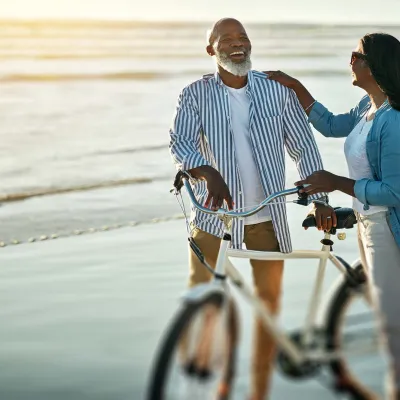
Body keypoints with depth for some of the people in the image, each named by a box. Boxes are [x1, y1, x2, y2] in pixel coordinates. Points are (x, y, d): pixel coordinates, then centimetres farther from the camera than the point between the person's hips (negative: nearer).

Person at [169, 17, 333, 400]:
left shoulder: (278, 91, 0)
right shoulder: (196, 94, -4)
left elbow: (304, 148, 4)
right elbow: (180, 142, -19)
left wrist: (320, 201, -3)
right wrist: (209, 174, -38)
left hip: (265, 215, 2)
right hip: (213, 211, -1)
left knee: (268, 300, 7)